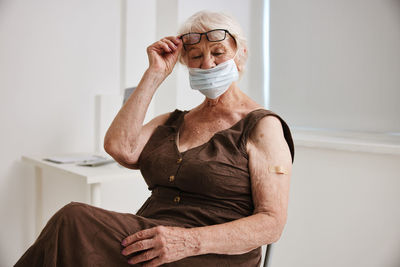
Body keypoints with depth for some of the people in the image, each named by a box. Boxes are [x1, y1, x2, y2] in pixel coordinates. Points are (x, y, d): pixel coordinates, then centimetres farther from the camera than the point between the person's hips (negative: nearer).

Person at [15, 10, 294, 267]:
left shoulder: (262, 126, 0)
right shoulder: (172, 122, 18)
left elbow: (272, 223, -9)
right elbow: (120, 149, -2)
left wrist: (191, 241, -24)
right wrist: (155, 74, 2)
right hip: (151, 239, 5)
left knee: (75, 221, -25)